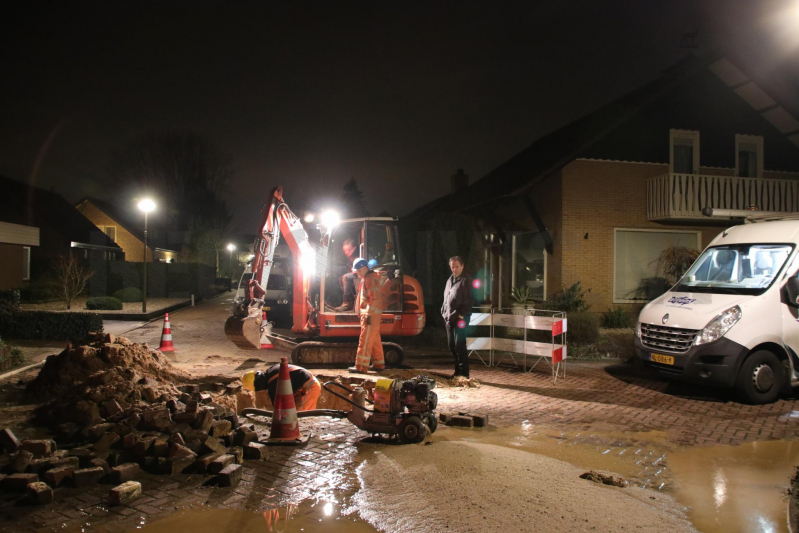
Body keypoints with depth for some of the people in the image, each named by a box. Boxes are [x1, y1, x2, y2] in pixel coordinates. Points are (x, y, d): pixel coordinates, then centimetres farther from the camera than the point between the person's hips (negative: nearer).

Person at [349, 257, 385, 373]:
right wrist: (361, 312, 18)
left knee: (365, 341, -9)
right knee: (375, 339, 15)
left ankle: (361, 367, -8)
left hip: (370, 314, -11)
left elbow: (375, 298, -23)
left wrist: (368, 314, -24)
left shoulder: (371, 279, -15)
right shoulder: (366, 279, 18)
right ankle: (379, 364, 22)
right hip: (367, 313, 11)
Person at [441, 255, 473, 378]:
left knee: (459, 345, -9)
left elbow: (469, 300, -11)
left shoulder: (466, 280, -6)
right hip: (449, 318, 8)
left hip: (460, 319, -8)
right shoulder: (450, 280, 18)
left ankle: (464, 373, -3)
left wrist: (461, 315, -15)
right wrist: (444, 312, 12)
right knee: (451, 345, 10)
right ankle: (458, 370, 19)